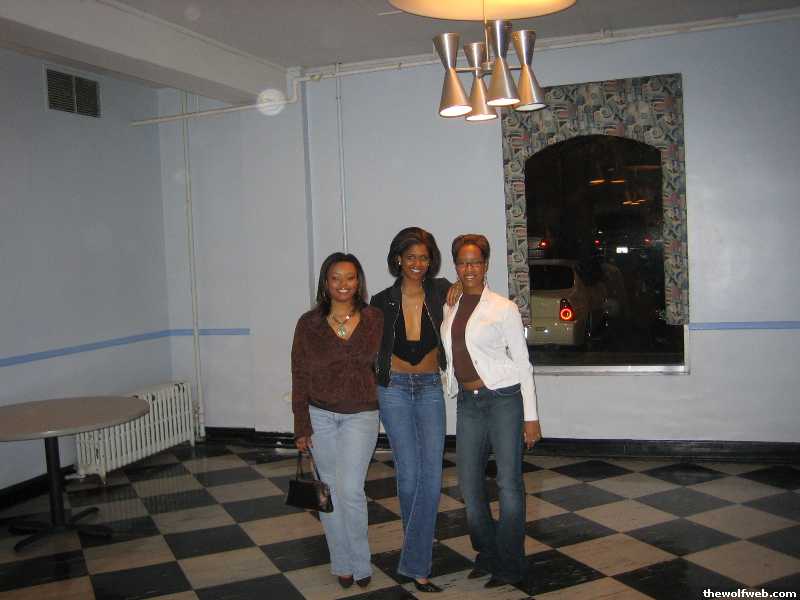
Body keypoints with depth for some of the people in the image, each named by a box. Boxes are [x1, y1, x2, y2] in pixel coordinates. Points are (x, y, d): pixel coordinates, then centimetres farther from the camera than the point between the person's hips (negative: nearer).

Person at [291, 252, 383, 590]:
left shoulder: (375, 319, -2)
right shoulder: (309, 324, -3)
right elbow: (300, 377, -1)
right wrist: (301, 427, -3)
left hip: (361, 415, -1)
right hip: (320, 414, 1)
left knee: (350, 490, -10)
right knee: (329, 491, 8)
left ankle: (360, 563, 11)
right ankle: (342, 563, 24)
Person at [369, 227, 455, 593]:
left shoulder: (441, 291, -3)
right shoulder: (383, 302, -2)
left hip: (430, 389, 1)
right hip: (395, 389, -1)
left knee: (431, 477, -6)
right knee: (409, 474, -1)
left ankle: (414, 563, 4)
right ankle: (419, 546, 26)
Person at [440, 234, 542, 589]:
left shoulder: (503, 308, -6)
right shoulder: (449, 309, 8)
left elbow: (522, 362, -5)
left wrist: (530, 416, -7)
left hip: (503, 398, -5)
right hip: (467, 402, 5)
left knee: (509, 484, 1)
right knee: (469, 483, 10)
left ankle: (509, 566, 17)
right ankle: (487, 555, 31)